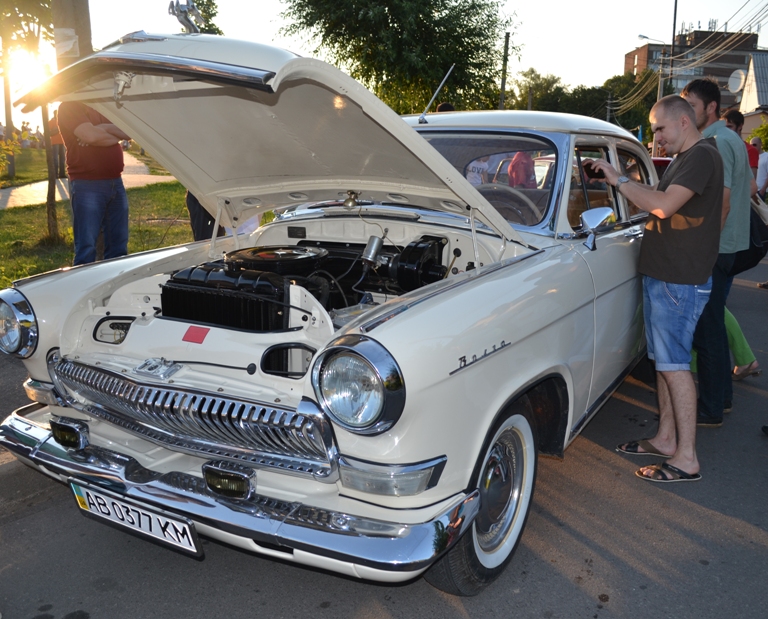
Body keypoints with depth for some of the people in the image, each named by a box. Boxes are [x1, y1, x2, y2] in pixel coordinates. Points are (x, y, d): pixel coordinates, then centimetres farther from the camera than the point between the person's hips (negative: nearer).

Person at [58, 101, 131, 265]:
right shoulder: (69, 106, -2)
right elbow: (91, 136, -17)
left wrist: (103, 128, -10)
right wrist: (116, 136, 0)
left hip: (116, 183, 7)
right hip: (87, 185, -7)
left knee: (118, 247, 9)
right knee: (86, 249, -5)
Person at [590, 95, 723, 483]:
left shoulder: (702, 156, -14)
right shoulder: (684, 158, 19)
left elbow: (664, 206, -25)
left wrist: (619, 180, -17)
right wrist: (620, 184, 10)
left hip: (680, 281, -10)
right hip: (663, 275, 10)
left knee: (674, 364, -7)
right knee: (664, 360, 14)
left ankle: (687, 459, 0)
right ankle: (666, 439, 25)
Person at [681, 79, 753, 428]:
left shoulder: (714, 144, -16)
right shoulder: (731, 139, 15)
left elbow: (722, 203, -23)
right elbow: (750, 187, 23)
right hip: (728, 244, 10)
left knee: (706, 329, -4)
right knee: (713, 324, 18)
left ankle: (710, 411, 4)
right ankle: (722, 396, 29)